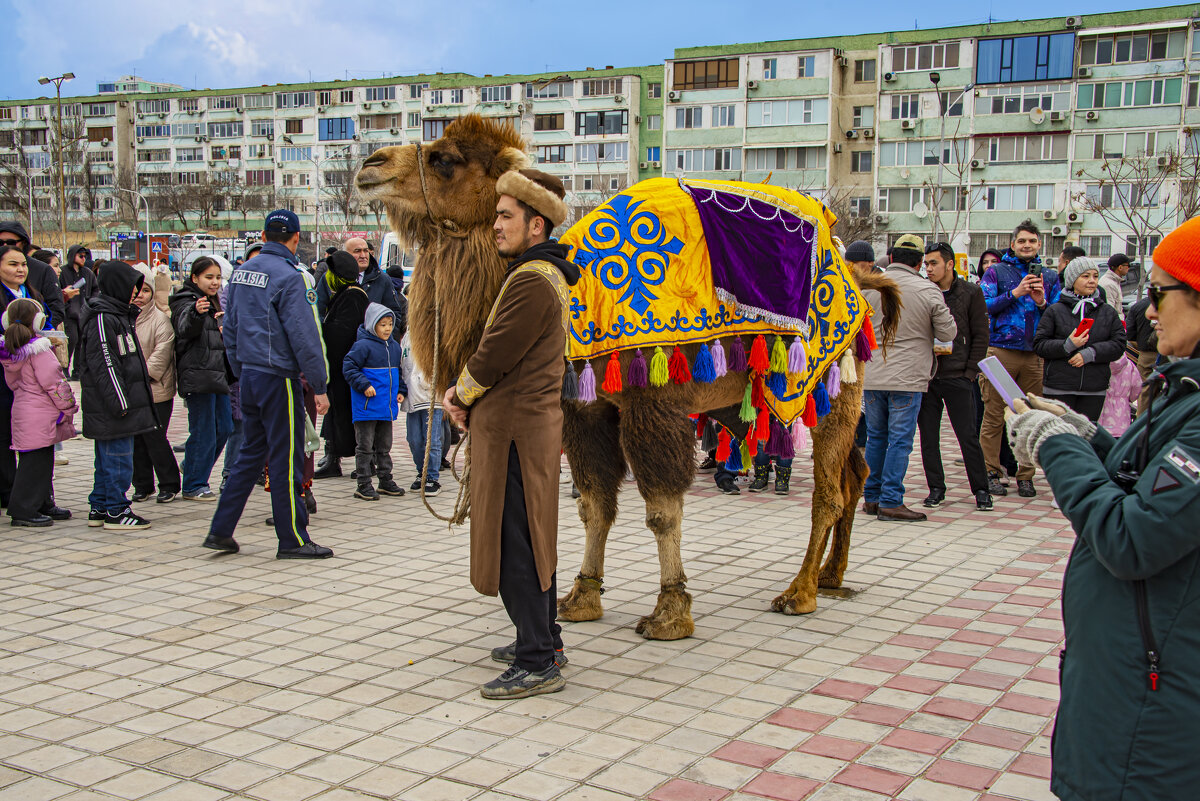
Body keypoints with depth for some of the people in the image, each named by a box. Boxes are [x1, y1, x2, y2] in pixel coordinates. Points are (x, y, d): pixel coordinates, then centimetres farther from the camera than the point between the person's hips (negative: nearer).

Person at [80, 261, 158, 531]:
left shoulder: (118, 314, 16)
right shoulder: (102, 319, -16)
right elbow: (104, 364, -20)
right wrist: (119, 401, -21)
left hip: (113, 405, 11)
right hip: (112, 406, -11)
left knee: (107, 458, 16)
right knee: (118, 459, -5)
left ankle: (98, 508, 24)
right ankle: (116, 512, 1)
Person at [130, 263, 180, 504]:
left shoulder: (160, 318, -4)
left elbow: (162, 352, -10)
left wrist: (143, 372, -15)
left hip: (156, 391, -5)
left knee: (155, 438, -4)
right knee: (136, 440, 9)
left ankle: (169, 485, 10)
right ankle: (143, 485, 21)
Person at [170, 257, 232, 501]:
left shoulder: (214, 303, 18)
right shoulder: (187, 302, -10)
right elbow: (185, 328, -33)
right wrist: (196, 313, -49)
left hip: (218, 376, 9)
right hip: (198, 377, -9)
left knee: (224, 428, 12)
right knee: (203, 432, -6)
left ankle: (194, 469, 29)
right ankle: (193, 486, 4)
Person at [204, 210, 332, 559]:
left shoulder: (241, 272, 9)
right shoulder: (289, 277, -15)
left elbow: (230, 328, 14)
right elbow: (304, 336, -17)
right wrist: (319, 386, -13)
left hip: (250, 376, 8)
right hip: (279, 377, -8)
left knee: (251, 453, 16)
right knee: (286, 460, 0)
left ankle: (221, 530, 16)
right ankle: (293, 540, 7)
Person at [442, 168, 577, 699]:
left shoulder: (532, 281, -18)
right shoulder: (546, 275, 17)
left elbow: (495, 356, -19)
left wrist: (460, 396, -2)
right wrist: (466, 394, 7)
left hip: (514, 427, -11)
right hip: (529, 422, 11)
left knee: (516, 544, -6)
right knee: (531, 537, 18)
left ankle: (537, 664, -1)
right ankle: (544, 640, 30)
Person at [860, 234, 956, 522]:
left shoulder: (868, 286, 1)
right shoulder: (929, 292, -8)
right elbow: (948, 333, -3)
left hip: (871, 376, 4)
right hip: (907, 379, -4)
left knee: (876, 437, 14)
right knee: (900, 440, 0)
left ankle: (871, 497, 19)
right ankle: (890, 502, 0)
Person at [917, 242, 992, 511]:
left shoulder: (971, 293, 0)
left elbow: (980, 336, 1)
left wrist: (970, 372, -6)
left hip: (958, 377, -3)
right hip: (925, 377, 3)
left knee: (968, 436, 1)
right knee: (928, 436, 6)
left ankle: (981, 489, 11)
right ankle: (936, 488, 16)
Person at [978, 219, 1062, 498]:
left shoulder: (1050, 277, 15)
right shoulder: (996, 271, 7)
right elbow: (983, 307, -4)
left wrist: (1042, 303, -5)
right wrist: (1015, 293, -11)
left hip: (1034, 354, 3)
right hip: (1000, 351, -3)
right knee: (994, 416, -1)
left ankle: (1025, 476, 11)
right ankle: (991, 473, 7)